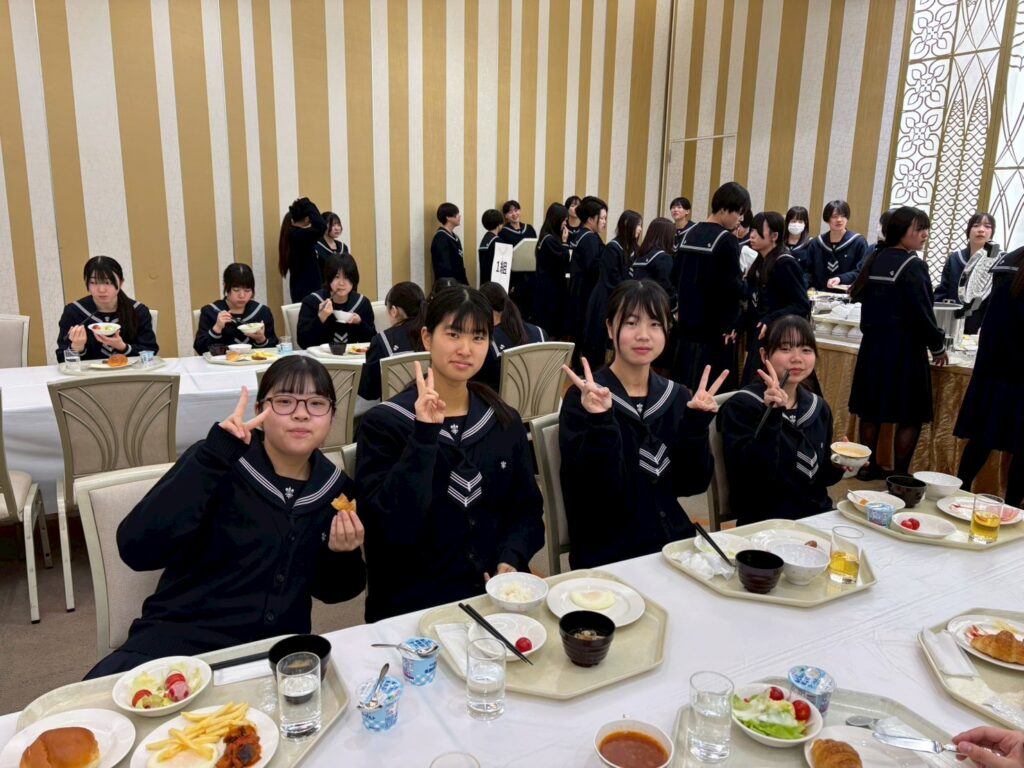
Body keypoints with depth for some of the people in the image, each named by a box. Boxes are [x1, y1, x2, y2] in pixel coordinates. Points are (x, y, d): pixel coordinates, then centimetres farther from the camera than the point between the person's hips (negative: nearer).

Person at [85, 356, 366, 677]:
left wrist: (342, 556, -8)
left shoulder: (336, 488, 3)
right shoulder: (217, 464, -6)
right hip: (180, 637, -3)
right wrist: (212, 459, -27)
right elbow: (137, 550, -21)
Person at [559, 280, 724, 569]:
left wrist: (697, 423, -10)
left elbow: (691, 484, 1)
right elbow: (591, 492, -16)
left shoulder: (677, 397, 5)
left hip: (674, 543, 5)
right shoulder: (583, 398, -9)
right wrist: (600, 423, -27)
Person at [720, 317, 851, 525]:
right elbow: (750, 475, -22)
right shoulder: (740, 407, -10)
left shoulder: (819, 407, 8)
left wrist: (837, 465, -2)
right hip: (764, 523, -5)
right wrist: (771, 416, -28)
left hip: (817, 516, 5)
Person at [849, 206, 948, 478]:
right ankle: (900, 473, 5)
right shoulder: (912, 265, -13)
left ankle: (868, 466, 18)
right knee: (910, 415, 3)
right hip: (904, 347, -7)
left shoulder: (875, 260, 8)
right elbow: (922, 312, -15)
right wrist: (938, 346, -3)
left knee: (871, 409, 12)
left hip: (873, 343, 7)